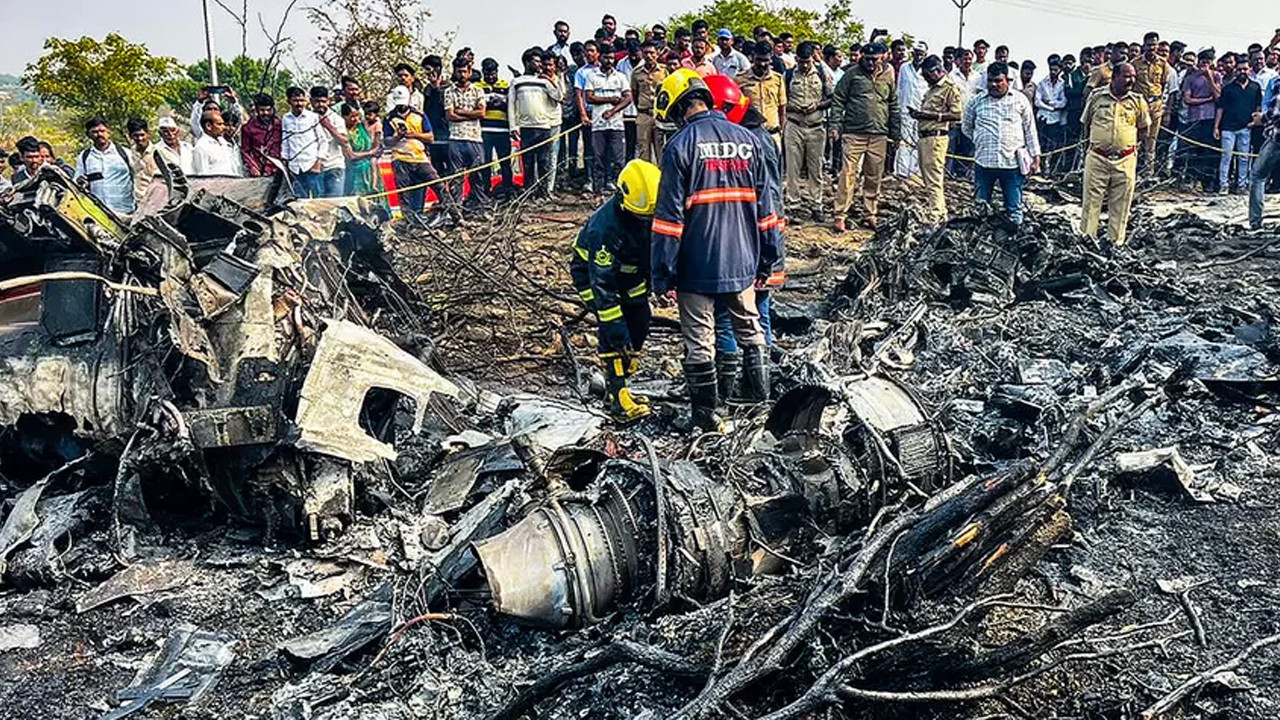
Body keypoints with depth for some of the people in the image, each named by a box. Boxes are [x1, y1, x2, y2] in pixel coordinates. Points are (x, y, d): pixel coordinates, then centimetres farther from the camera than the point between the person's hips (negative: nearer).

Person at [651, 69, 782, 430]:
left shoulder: (681, 145, -11)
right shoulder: (746, 139, 4)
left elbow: (670, 216, -13)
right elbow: (764, 205, 8)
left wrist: (662, 274, -8)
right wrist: (768, 259, 16)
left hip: (697, 265, -4)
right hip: (742, 262, 4)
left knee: (699, 339, 7)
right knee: (750, 329, 21)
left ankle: (706, 413, 16)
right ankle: (761, 395, 29)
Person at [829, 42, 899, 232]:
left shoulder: (888, 76, 11)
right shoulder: (853, 74, 1)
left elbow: (894, 106, 17)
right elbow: (838, 101, 1)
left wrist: (896, 132, 15)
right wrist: (834, 125, -7)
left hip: (879, 136, 4)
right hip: (854, 133, -3)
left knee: (874, 177, 9)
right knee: (848, 174, -7)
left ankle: (869, 215, 19)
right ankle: (840, 215, -3)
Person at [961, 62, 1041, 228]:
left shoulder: (1020, 100, 5)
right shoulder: (977, 102, 6)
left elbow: (1030, 130, 8)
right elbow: (967, 127, 20)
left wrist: (1035, 157, 5)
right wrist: (981, 141, 12)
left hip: (1013, 163, -1)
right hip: (984, 162, 1)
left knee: (1014, 211, 4)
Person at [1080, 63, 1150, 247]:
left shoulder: (1138, 101, 3)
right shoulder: (1097, 97, 1)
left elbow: (1144, 129, 13)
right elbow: (1086, 123, 12)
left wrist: (1130, 143, 5)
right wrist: (1095, 141, 8)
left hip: (1125, 160, 1)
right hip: (1097, 158, -1)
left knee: (1120, 205, 6)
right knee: (1092, 200, 2)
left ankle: (1116, 243, 15)